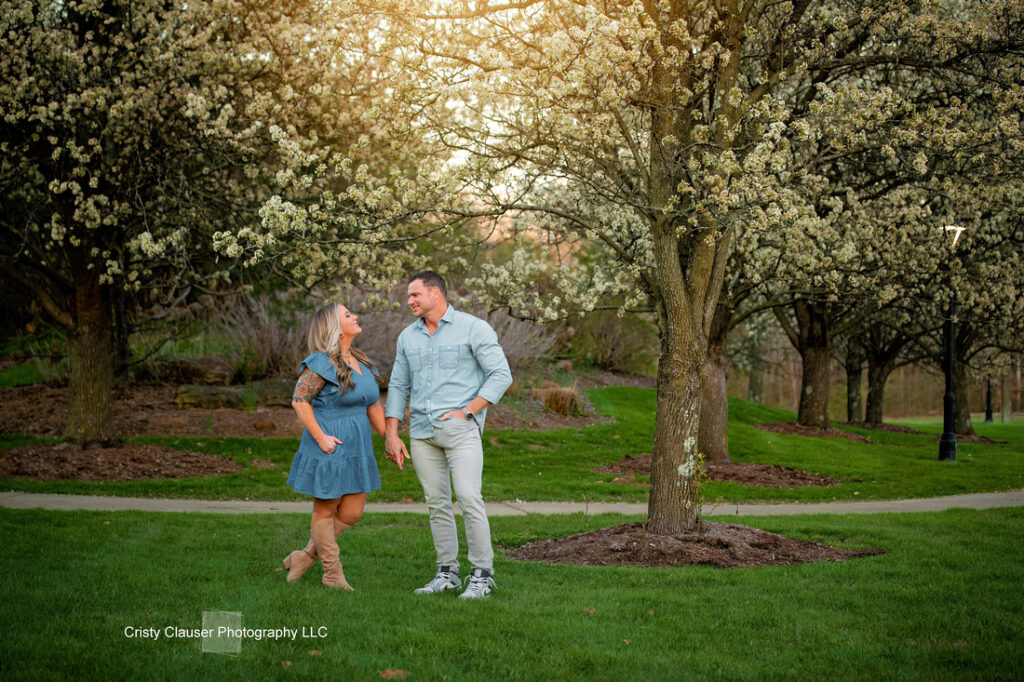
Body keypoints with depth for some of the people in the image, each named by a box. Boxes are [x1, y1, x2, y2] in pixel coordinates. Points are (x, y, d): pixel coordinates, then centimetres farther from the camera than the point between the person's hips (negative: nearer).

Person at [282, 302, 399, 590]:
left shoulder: (361, 362, 11)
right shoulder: (321, 363, -13)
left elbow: (374, 406, 17)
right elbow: (299, 400, -17)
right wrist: (320, 437, -19)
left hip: (356, 448, 8)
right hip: (329, 448, -8)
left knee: (352, 513, 8)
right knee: (326, 510, 6)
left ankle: (304, 557, 23)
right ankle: (333, 574, 17)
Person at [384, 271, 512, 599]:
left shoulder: (473, 329, -2)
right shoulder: (408, 336, 14)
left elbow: (501, 375, -6)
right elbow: (398, 387, 17)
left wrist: (467, 412, -12)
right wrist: (391, 435, 9)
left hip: (460, 427, -5)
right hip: (422, 431, 5)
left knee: (469, 497, -13)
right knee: (436, 503, 6)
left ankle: (482, 575, -6)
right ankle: (447, 573, 14)